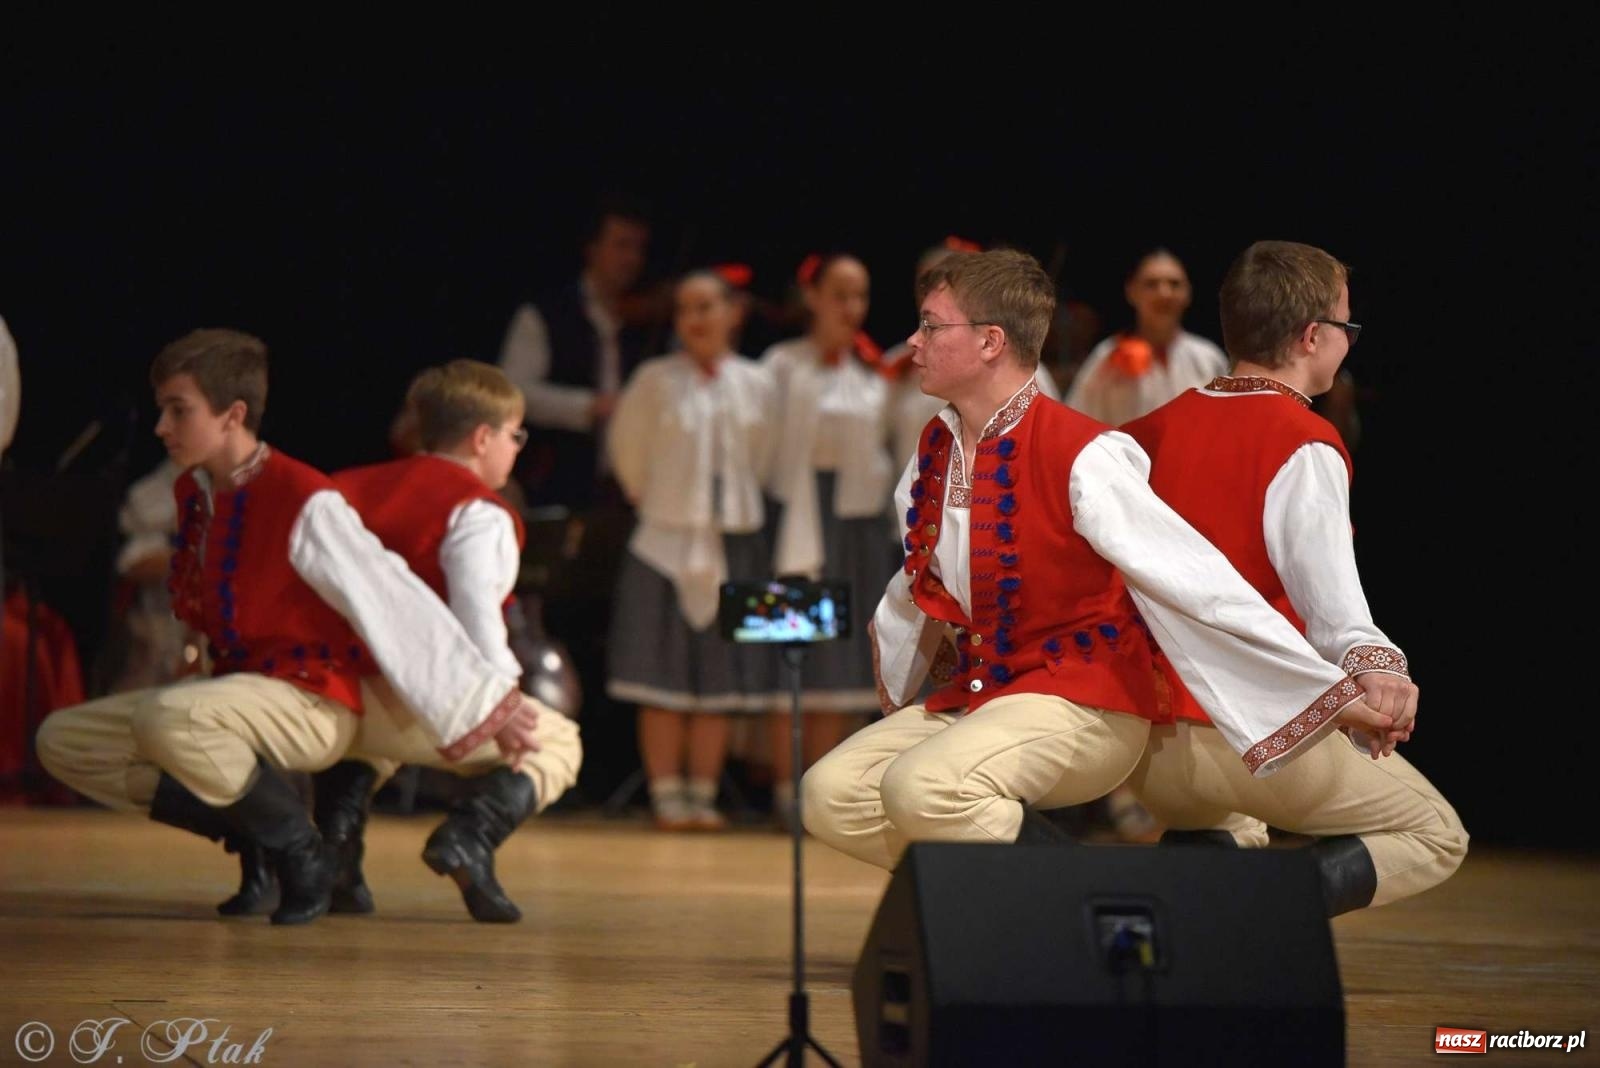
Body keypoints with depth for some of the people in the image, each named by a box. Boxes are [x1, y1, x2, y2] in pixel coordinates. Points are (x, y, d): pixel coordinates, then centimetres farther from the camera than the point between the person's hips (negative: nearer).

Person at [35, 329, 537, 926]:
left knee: (164, 718, -36)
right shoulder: (191, 493, 6)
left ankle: (300, 854, -13)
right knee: (62, 741, -2)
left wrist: (488, 704, -18)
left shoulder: (304, 502, -18)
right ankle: (251, 837, 2)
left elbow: (396, 605, -19)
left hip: (312, 705, -8)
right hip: (233, 690, 9)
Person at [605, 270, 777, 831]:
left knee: (719, 682, 5)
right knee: (664, 684, -2)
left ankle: (703, 795, 12)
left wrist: (740, 507, 9)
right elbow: (627, 449, 8)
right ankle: (667, 796, 5)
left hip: (734, 546, 2)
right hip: (667, 544, -2)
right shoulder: (656, 381, -2)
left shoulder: (757, 384, 4)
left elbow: (768, 455, 12)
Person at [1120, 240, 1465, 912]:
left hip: (1140, 736, 7)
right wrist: (1372, 666, -35)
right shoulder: (1304, 446, -11)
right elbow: (1328, 595, -23)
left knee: (1222, 828, 39)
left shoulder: (1154, 430, 9)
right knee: (1435, 836, 10)